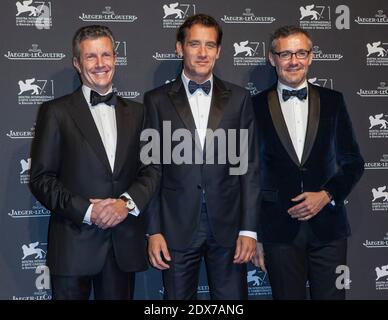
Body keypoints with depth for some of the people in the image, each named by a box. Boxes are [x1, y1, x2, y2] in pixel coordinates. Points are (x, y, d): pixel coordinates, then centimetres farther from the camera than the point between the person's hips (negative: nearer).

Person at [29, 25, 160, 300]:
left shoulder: (136, 112, 11)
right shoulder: (56, 112, 1)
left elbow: (152, 170, 7)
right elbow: (41, 178, -3)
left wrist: (127, 202, -11)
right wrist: (86, 211, -14)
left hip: (125, 244, 3)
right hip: (74, 243, -3)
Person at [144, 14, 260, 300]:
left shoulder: (239, 98, 5)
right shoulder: (157, 100, 2)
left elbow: (249, 166, 4)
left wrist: (249, 229, -2)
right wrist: (153, 231, -3)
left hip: (228, 226, 1)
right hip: (177, 227, -1)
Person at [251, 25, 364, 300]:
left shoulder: (333, 101, 6)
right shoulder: (256, 107, 2)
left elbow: (353, 162, 9)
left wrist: (327, 195, -8)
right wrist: (254, 235, 4)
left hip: (328, 227, 1)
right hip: (279, 230, -1)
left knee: (331, 295, 6)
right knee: (288, 296, 6)